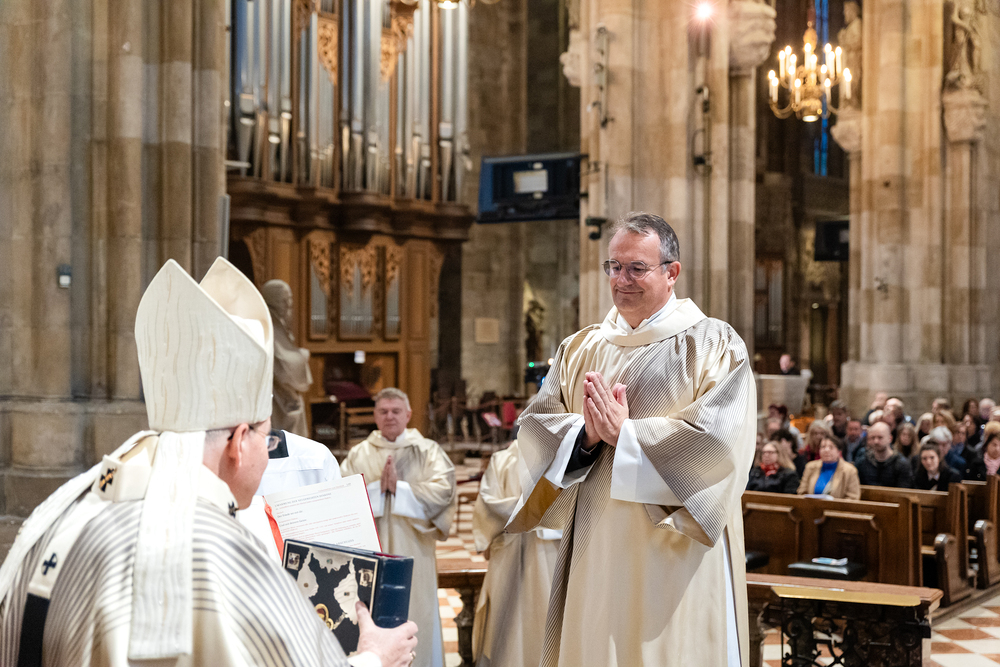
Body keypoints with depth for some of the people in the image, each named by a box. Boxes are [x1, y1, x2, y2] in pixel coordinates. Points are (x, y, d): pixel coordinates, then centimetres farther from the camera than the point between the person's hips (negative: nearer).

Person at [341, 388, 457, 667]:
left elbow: (443, 491, -9)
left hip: (411, 548, -1)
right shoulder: (359, 454, 9)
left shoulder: (427, 451, 5)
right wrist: (377, 488, -14)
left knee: (414, 616, 1)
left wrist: (399, 487, -13)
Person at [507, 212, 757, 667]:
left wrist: (626, 434, -17)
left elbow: (719, 441, -15)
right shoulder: (580, 350, 12)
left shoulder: (715, 346, -3)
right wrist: (585, 434, -15)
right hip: (595, 550, 4)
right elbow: (536, 424, 5)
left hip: (676, 552, -4)